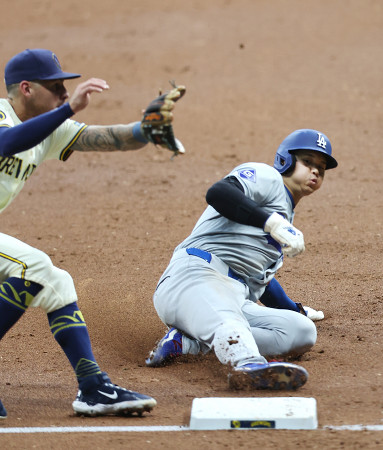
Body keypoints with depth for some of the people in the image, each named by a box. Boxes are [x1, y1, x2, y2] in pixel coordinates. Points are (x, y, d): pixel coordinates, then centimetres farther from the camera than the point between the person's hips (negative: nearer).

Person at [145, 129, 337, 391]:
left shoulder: (286, 218, 37)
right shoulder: (266, 178, 8)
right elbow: (218, 193, -15)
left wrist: (295, 310, 59)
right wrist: (273, 223, -23)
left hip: (236, 300, 8)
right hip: (196, 274, -8)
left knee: (304, 332, -17)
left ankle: (186, 342, -28)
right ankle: (250, 365, -77)